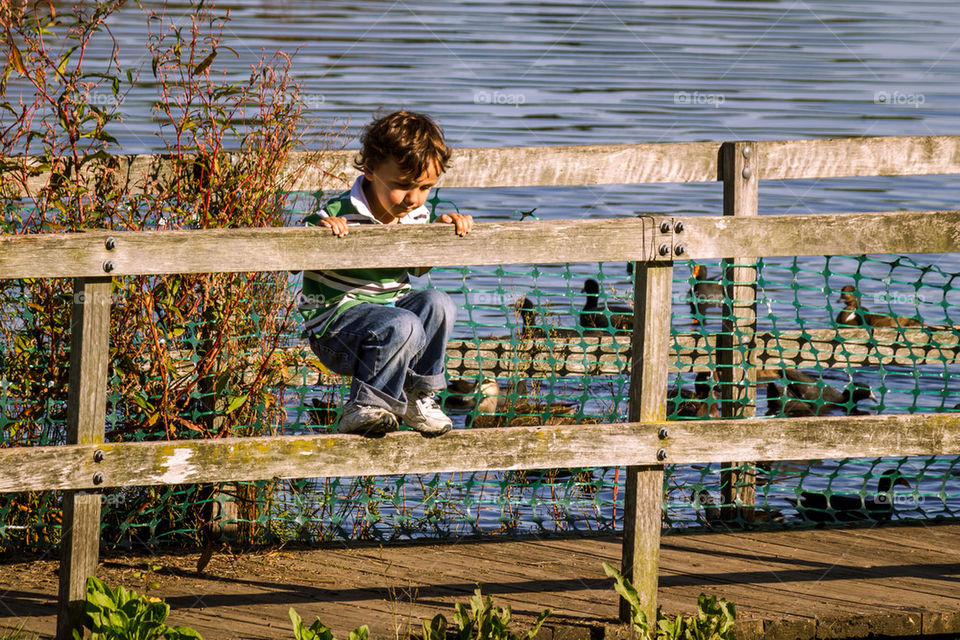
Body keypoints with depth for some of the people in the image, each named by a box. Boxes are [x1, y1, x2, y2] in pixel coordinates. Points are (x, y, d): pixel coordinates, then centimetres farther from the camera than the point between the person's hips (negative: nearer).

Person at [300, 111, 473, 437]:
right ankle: (363, 408, -16)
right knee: (403, 327, -32)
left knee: (438, 305, -19)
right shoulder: (340, 215, -20)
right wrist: (319, 229, -34)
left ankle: (418, 396, -1)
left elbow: (418, 268, 22)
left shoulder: (417, 216, 2)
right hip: (335, 321, -7)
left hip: (389, 307, 7)